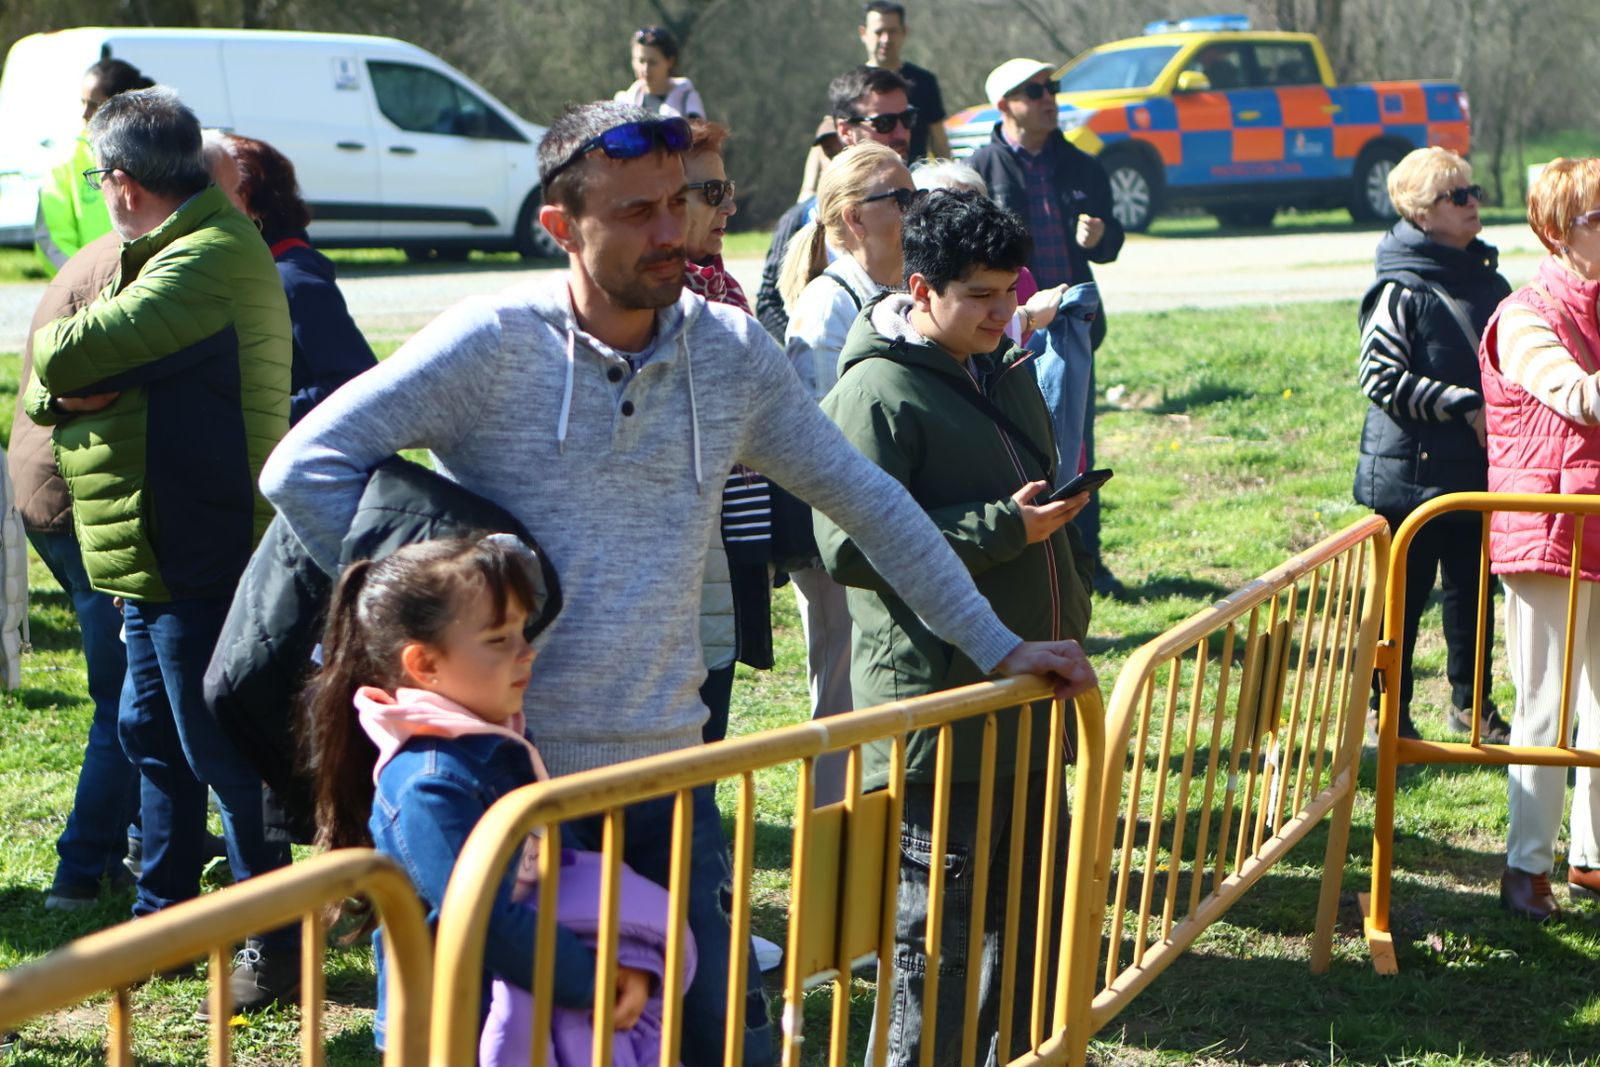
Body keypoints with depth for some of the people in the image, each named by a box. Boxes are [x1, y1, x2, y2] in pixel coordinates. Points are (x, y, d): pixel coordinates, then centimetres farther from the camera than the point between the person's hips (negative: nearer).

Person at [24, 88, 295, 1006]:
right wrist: (65, 387, -12)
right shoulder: (170, 254, 17)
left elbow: (74, 351, -29)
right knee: (154, 734, 19)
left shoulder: (211, 258, -18)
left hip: (199, 559, -10)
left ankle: (282, 945, 5)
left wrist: (60, 356, -6)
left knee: (220, 750, -4)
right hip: (158, 555, 10)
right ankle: (163, 918, 32)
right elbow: (48, 383, 11)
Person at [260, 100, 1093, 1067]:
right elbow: (305, 467, -9)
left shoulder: (733, 352, 4)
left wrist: (995, 644, 12)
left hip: (665, 769, 3)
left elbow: (865, 500, 12)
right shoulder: (493, 343, -8)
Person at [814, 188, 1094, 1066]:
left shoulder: (1004, 373, 14)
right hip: (936, 708, -9)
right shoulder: (876, 392, -14)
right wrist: (1006, 529, -21)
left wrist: (1068, 622, 24)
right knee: (939, 922, -3)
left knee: (1033, 904, 16)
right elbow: (850, 545, -22)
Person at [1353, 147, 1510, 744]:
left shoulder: (1488, 280, 11)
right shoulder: (1401, 291, -12)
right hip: (1412, 473, -7)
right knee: (1403, 594, 2)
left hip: (1480, 471, 7)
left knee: (1473, 589, 14)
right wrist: (1464, 407, -20)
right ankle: (1390, 710, 13)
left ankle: (1470, 701, 28)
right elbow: (1381, 377, -18)